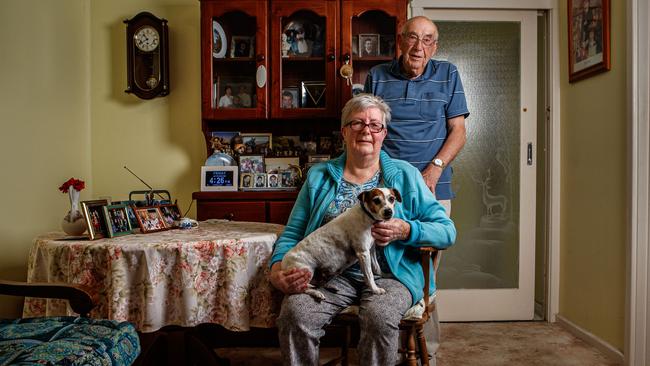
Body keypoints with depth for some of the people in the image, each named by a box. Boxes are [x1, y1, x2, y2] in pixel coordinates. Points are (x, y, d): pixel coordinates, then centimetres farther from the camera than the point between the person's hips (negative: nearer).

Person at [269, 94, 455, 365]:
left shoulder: (404, 175, 8)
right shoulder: (318, 176, 13)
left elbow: (447, 231, 4)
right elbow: (292, 233, 10)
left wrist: (406, 231, -15)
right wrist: (278, 269, -10)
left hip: (389, 274, -1)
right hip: (333, 275, 1)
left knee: (379, 316, -33)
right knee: (295, 312, -28)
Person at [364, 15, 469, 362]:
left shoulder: (448, 75, 9)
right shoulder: (377, 76, 10)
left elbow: (458, 132, 5)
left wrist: (434, 169, -10)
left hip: (432, 189, 0)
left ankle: (427, 348, 14)